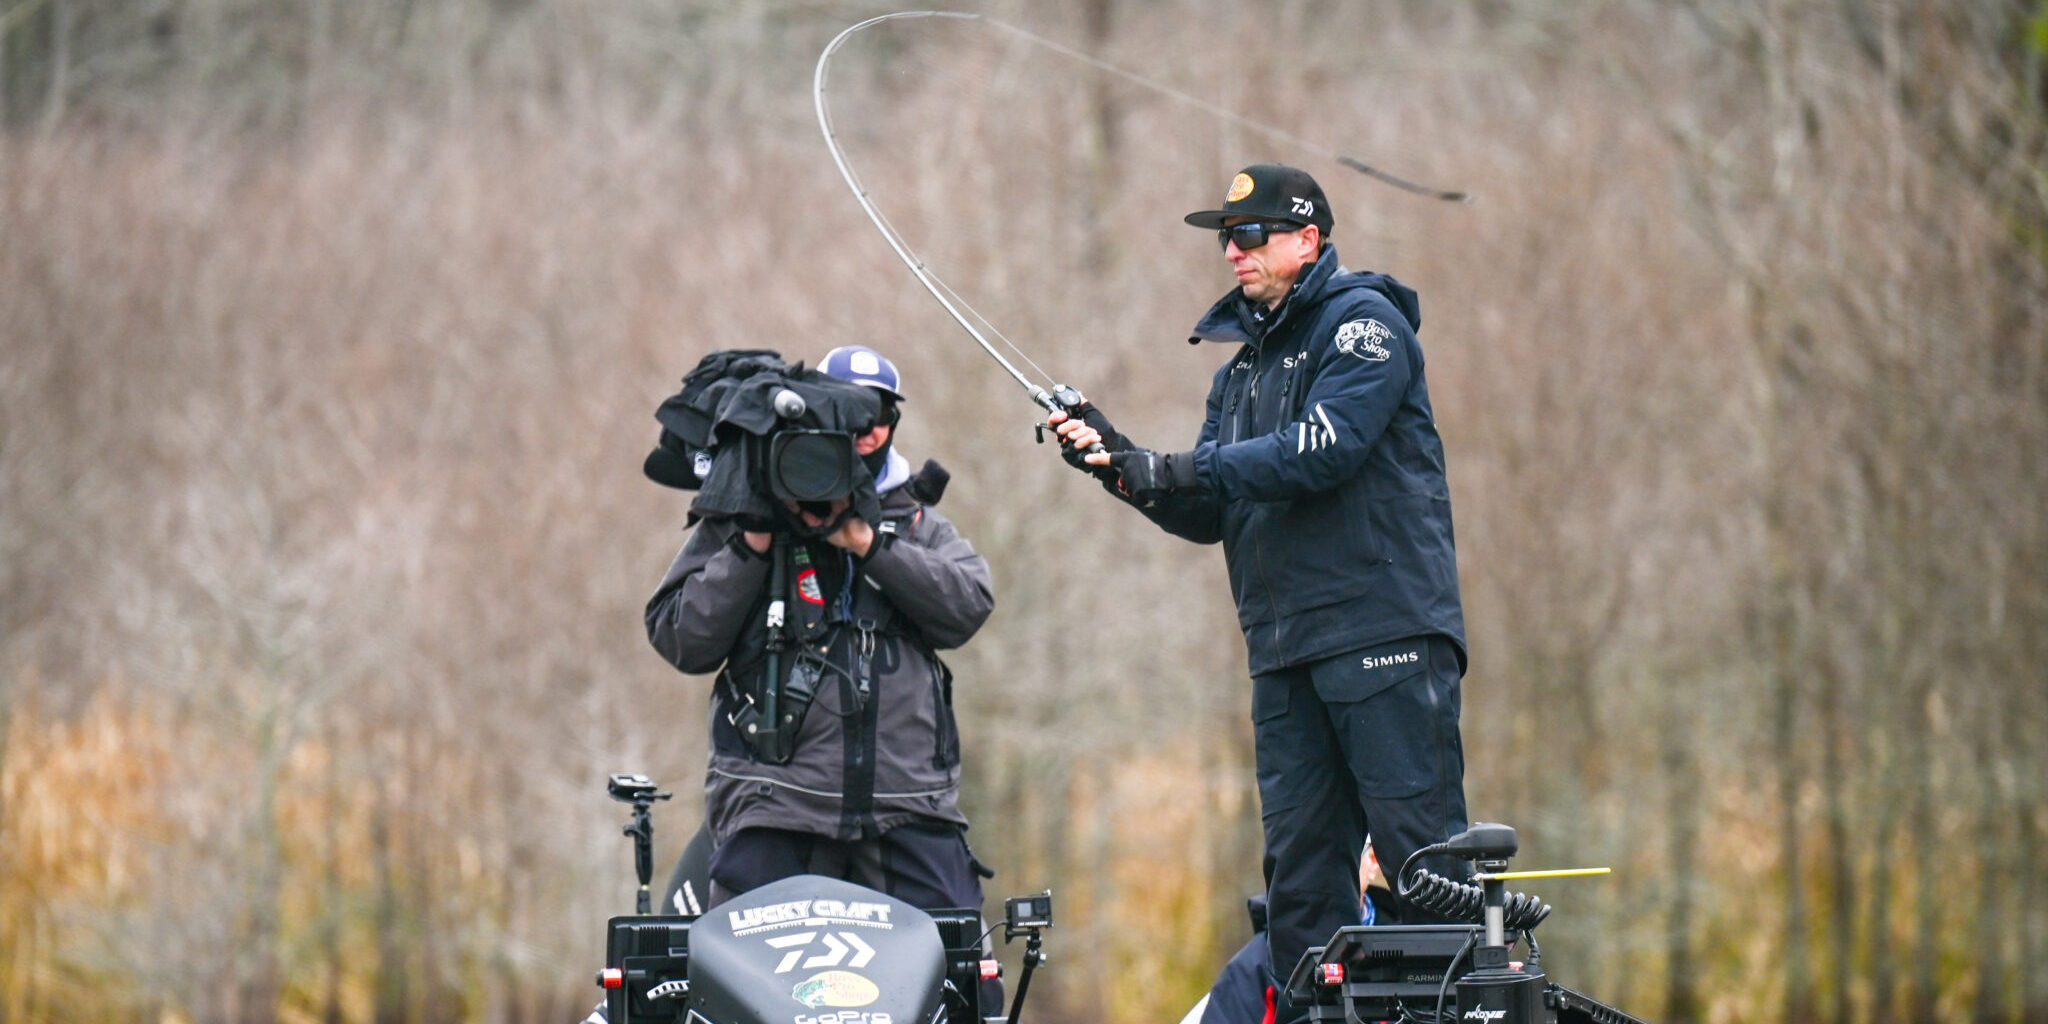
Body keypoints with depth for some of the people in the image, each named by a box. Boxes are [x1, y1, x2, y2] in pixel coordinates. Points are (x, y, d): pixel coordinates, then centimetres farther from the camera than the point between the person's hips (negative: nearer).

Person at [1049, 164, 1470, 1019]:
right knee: (1300, 869, 4)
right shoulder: (1245, 362, 22)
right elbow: (1212, 514, 18)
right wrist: (1120, 464, 1)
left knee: (1421, 857, -10)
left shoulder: (1362, 324, -2)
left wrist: (1180, 469, -15)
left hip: (1385, 632, -8)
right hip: (1286, 651, 8)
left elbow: (1325, 449, -17)